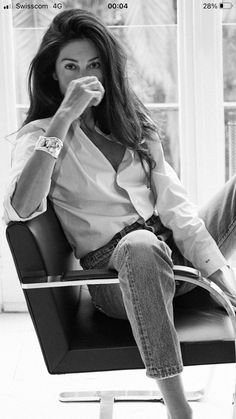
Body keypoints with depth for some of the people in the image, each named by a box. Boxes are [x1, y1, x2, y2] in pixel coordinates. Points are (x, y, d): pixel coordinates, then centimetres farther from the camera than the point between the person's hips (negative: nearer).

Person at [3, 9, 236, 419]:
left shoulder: (132, 123, 15)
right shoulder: (40, 134, 1)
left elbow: (172, 201, 4)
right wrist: (63, 119, -22)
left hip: (174, 252, 6)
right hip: (115, 270, -5)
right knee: (141, 244, -39)